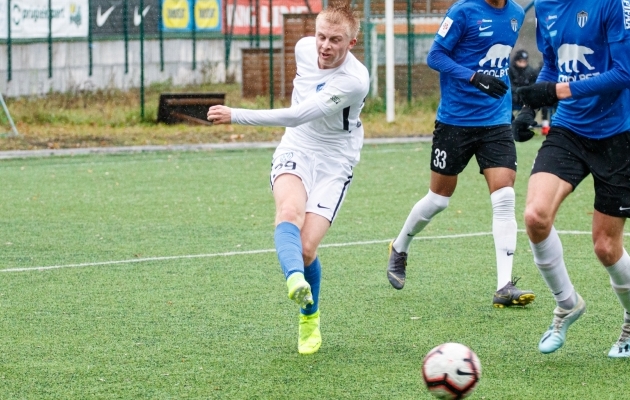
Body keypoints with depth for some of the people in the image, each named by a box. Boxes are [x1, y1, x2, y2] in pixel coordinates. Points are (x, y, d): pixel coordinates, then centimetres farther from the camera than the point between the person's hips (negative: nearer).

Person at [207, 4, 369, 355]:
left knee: (306, 249, -13)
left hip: (334, 164, -4)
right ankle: (295, 280, -60)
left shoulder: (355, 81, -26)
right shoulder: (305, 48, -5)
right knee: (289, 210, -32)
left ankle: (310, 318, 18)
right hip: (296, 151, 4)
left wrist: (236, 116, -34)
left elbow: (297, 116, -32)